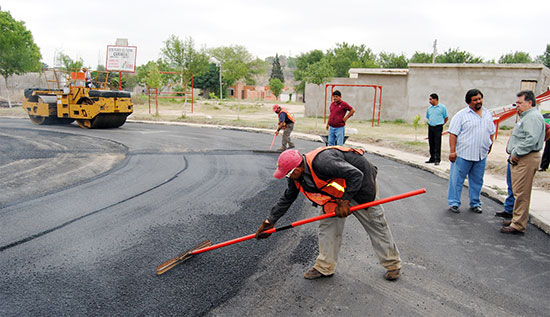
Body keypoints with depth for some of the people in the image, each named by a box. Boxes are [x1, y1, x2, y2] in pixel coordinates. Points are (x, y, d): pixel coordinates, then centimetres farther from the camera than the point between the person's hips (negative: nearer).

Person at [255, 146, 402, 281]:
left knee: (375, 224, 3)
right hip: (336, 189, 7)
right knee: (327, 225, 2)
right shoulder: (296, 176, -11)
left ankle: (393, 264, 20)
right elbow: (287, 199, 3)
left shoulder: (322, 162, -39)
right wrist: (269, 221, 4)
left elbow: (356, 175, -33)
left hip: (360, 185, -7)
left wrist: (345, 201, -29)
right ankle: (325, 268, 15)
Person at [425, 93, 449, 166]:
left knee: (437, 144, -7)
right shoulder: (429, 108, 10)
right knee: (431, 144, 9)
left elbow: (446, 118, 3)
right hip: (430, 127, 5)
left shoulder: (442, 107, -4)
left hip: (438, 128, -5)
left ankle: (437, 160, -5)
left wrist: (440, 124, 8)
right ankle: (432, 158, 18)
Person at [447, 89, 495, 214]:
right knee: (457, 179, -1)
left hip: (481, 155, 5)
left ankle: (475, 204, 25)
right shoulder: (461, 115, -5)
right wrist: (452, 151, -15)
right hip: (463, 154, -5)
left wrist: (489, 146, 16)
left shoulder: (488, 115, 13)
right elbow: (453, 133, -10)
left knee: (477, 181, 13)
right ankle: (453, 203, 9)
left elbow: (491, 132, 23)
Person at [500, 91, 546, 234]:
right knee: (518, 192, 16)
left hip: (526, 160, -11)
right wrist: (513, 153, 15)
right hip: (519, 159, 11)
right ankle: (517, 218, 26)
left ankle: (518, 226, -5)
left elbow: (531, 139, -25)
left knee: (521, 193, -8)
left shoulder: (533, 116, -14)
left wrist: (516, 153, -18)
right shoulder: (525, 116, 21)